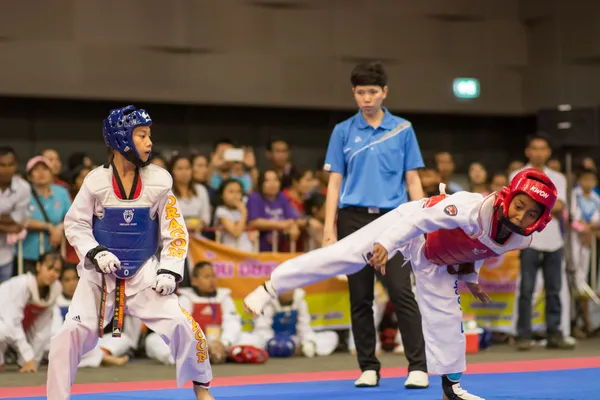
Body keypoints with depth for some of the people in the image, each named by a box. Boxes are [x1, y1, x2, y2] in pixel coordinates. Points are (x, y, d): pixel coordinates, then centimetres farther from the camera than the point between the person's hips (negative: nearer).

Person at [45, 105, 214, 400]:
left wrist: (170, 270, -9)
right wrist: (96, 253, -17)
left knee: (183, 327, -8)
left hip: (144, 274, 1)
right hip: (100, 274, -1)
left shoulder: (159, 181, -6)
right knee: (69, 335, -14)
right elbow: (75, 224, -2)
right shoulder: (97, 180, -11)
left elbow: (175, 231, 1)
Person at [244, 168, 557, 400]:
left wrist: (470, 277, 14)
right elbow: (422, 216, -42)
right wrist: (386, 243, -50)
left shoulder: (520, 239, -16)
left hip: (436, 260, 6)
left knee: (447, 318, 6)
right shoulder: (475, 208, -41)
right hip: (411, 227, -6)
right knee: (346, 255, -17)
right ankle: (270, 288, -11)